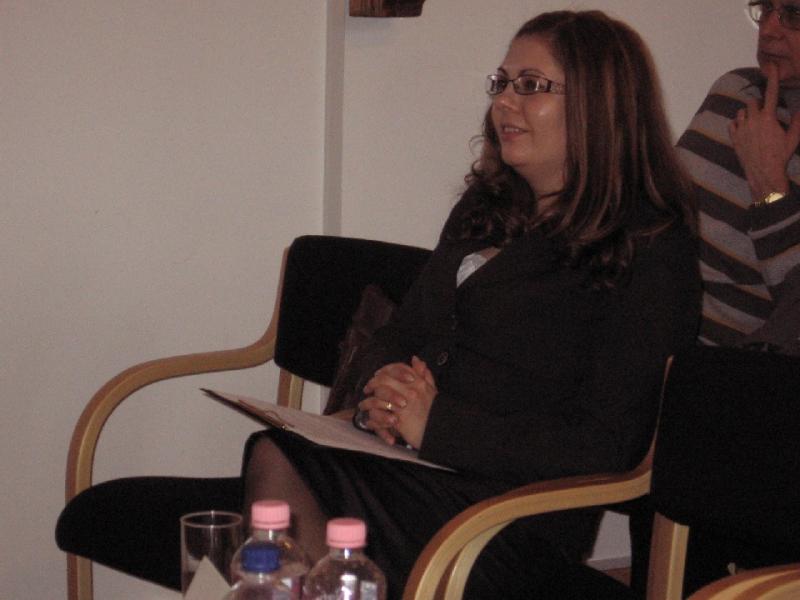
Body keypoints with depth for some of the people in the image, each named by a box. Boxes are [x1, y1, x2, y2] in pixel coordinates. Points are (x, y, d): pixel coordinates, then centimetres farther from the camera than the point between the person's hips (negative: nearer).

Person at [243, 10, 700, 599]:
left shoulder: (651, 253, -5)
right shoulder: (486, 208, 20)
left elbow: (607, 443, -13)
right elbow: (403, 334, 25)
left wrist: (437, 424, -16)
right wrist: (384, 388, -1)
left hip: (516, 513, -7)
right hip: (417, 459, 7)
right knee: (276, 456, -25)